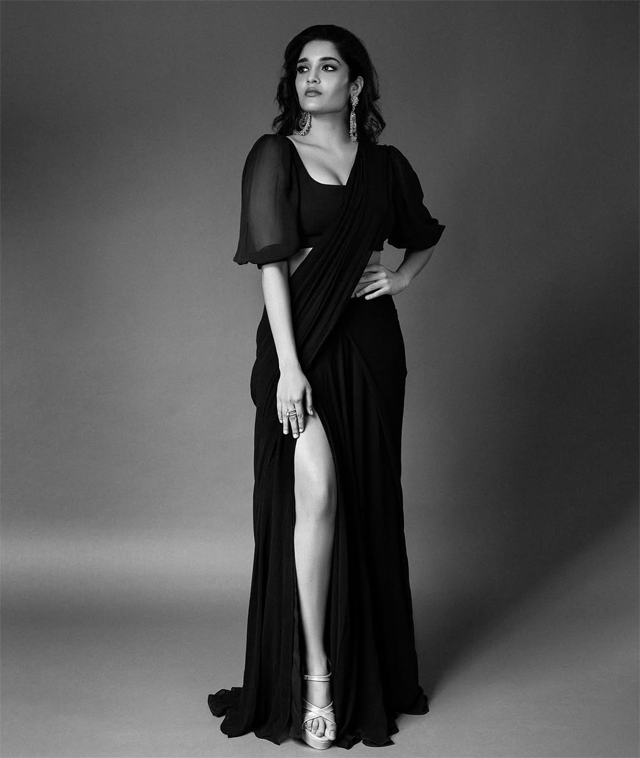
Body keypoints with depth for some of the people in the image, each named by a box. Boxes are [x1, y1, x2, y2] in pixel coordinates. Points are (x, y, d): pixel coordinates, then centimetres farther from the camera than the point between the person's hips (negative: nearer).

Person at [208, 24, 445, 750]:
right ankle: (315, 677, -11)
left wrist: (402, 276, 7)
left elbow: (426, 234, 28)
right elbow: (272, 265, -10)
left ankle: (371, 672, 23)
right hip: (302, 341, -4)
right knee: (316, 490, -20)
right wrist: (288, 365, -18)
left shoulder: (386, 164, 10)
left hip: (370, 345, 4)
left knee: (367, 505, 9)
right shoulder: (274, 156, -1)